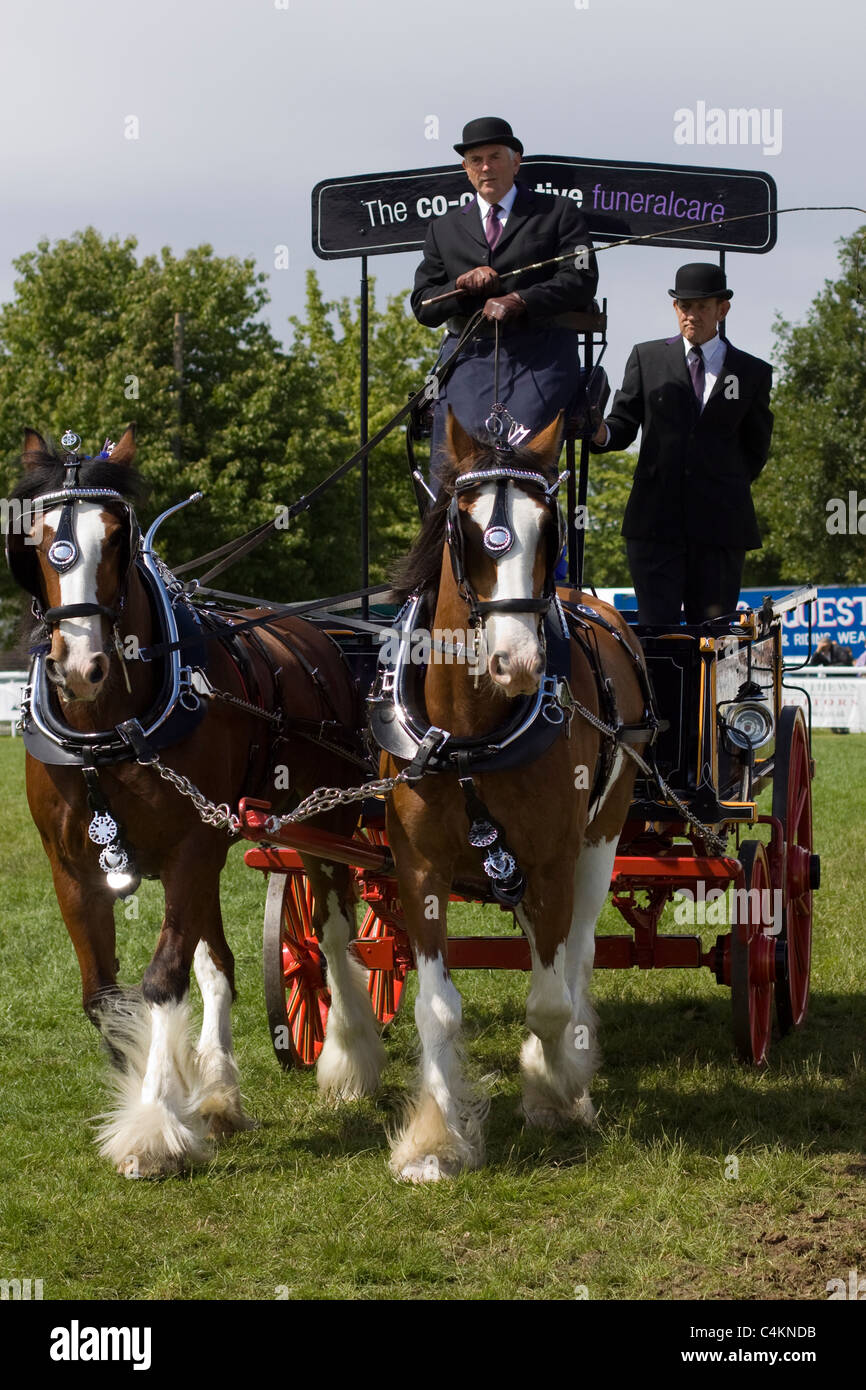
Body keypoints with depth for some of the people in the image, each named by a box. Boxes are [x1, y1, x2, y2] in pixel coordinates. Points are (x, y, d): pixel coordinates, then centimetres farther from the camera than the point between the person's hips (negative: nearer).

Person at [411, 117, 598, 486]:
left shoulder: (558, 213, 15)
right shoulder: (444, 228, 24)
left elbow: (582, 281, 2)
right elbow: (423, 306, 18)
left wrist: (518, 301, -11)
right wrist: (462, 286, -4)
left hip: (540, 356, -2)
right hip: (469, 355, 2)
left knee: (524, 440, -27)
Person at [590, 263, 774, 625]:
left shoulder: (752, 373, 11)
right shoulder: (647, 358, 12)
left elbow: (756, 449, 16)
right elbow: (624, 423, 7)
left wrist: (726, 492, 7)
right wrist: (602, 434, -14)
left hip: (720, 524, 0)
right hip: (655, 521, 0)